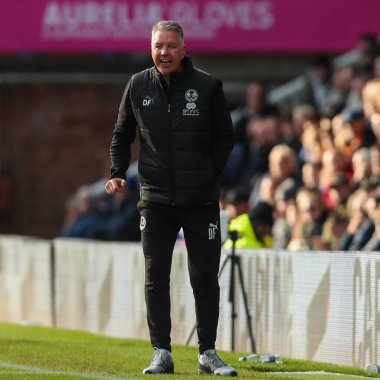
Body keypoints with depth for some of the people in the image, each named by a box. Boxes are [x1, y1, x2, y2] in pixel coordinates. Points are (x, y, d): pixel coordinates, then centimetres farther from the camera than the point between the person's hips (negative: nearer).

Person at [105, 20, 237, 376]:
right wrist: (117, 173, 1)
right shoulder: (138, 86, 3)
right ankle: (161, 353, 6)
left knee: (205, 278, 3)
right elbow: (122, 135, 14)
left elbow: (225, 137, 6)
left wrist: (209, 174, -4)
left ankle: (208, 353, 12)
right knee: (156, 278, 0)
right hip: (155, 199, 1)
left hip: (200, 200, -1)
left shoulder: (208, 86, -3)